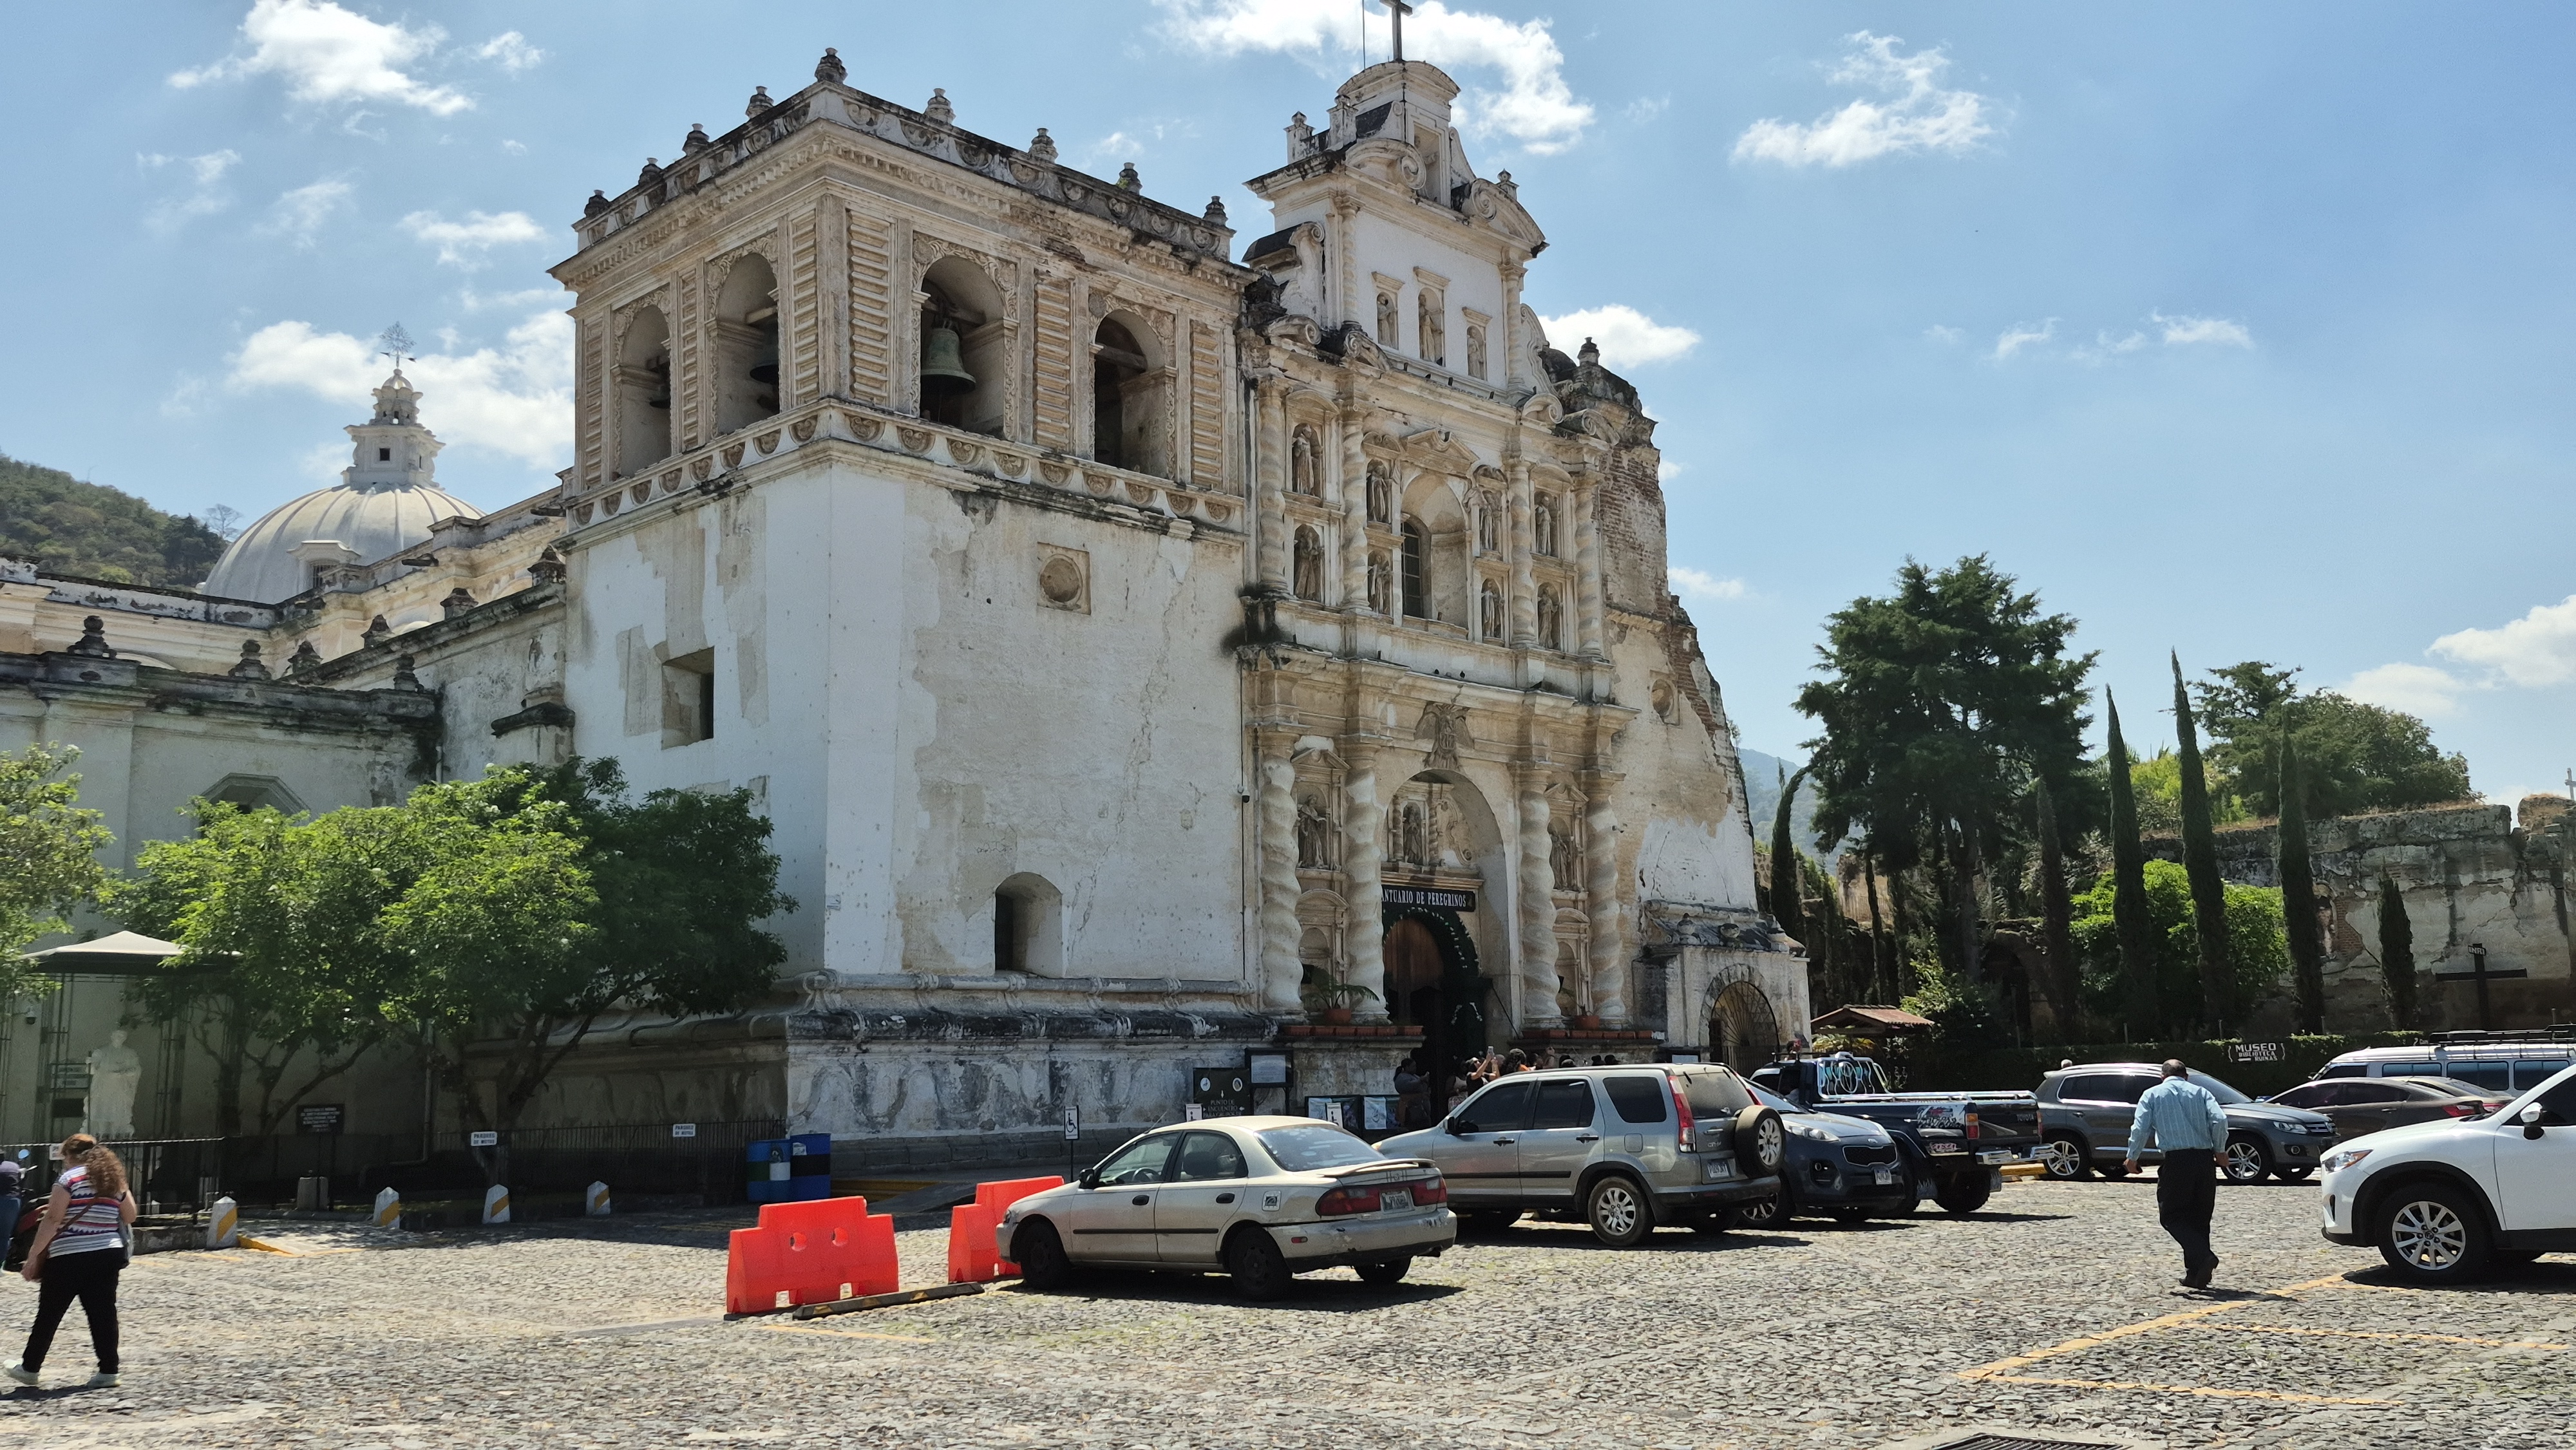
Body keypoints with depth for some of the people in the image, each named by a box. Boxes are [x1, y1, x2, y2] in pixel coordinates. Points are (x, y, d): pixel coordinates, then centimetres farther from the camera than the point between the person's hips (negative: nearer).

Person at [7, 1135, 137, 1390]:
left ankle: (30, 1368, 22)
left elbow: (53, 1220, -14)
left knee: (49, 1314, 10)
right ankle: (108, 1370, 5)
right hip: (109, 1254, 5)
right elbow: (130, 1217, 15)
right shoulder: (114, 1180, 9)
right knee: (103, 1313, 6)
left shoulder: (68, 1179, -7)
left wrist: (33, 1254, -9)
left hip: (69, 1258, -5)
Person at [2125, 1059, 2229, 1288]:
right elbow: (2220, 1120, -3)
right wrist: (2219, 1150, 9)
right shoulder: (2201, 1092, 13)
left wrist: (2132, 1158, 10)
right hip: (2205, 1160, 3)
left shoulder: (2152, 1094, 9)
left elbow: (2140, 1128, -1)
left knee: (2171, 1216, 4)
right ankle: (2196, 1275, 14)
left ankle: (2203, 1257, -18)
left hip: (2176, 1160, -3)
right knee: (2199, 1218, 13)